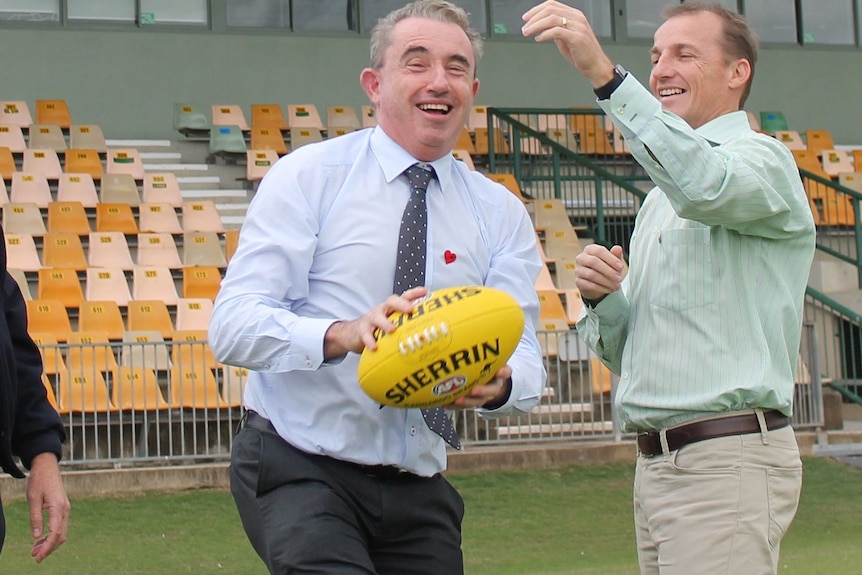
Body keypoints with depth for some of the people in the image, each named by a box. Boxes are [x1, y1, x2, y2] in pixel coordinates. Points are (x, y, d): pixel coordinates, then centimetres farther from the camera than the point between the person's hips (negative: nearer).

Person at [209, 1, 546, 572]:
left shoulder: (501, 213, 9)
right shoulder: (308, 177, -3)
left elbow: (523, 355, 1)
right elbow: (233, 324, -13)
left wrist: (498, 384, -24)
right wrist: (342, 334, -32)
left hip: (419, 490, 4)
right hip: (300, 472, -4)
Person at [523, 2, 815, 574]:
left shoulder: (762, 158, -3)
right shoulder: (658, 203, 23)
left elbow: (708, 187, -30)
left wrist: (605, 73, -36)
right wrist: (603, 298, 0)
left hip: (727, 462, -8)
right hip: (657, 464, 8)